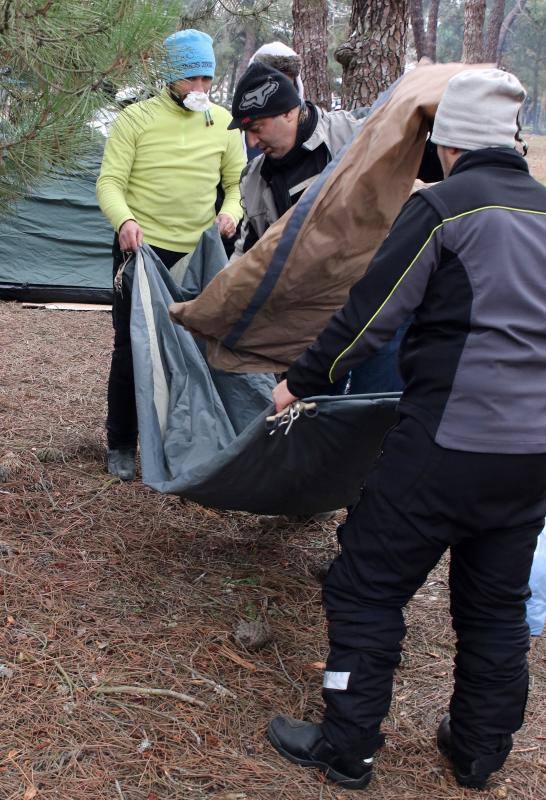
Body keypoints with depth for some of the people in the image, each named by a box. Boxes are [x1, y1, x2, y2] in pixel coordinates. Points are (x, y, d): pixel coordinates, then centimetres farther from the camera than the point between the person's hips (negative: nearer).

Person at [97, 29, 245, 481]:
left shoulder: (223, 123, 6)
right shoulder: (136, 119, -5)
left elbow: (237, 182, 13)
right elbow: (110, 182, -8)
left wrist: (232, 211, -10)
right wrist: (124, 220, -29)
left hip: (198, 256, 3)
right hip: (142, 250, -3)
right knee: (132, 347, 1)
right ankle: (121, 445, 16)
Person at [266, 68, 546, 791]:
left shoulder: (441, 206, -7)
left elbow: (371, 312, -7)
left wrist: (302, 381, 6)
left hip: (449, 440, -7)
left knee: (367, 586, 7)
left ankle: (345, 746, 16)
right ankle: (479, 752, 32)